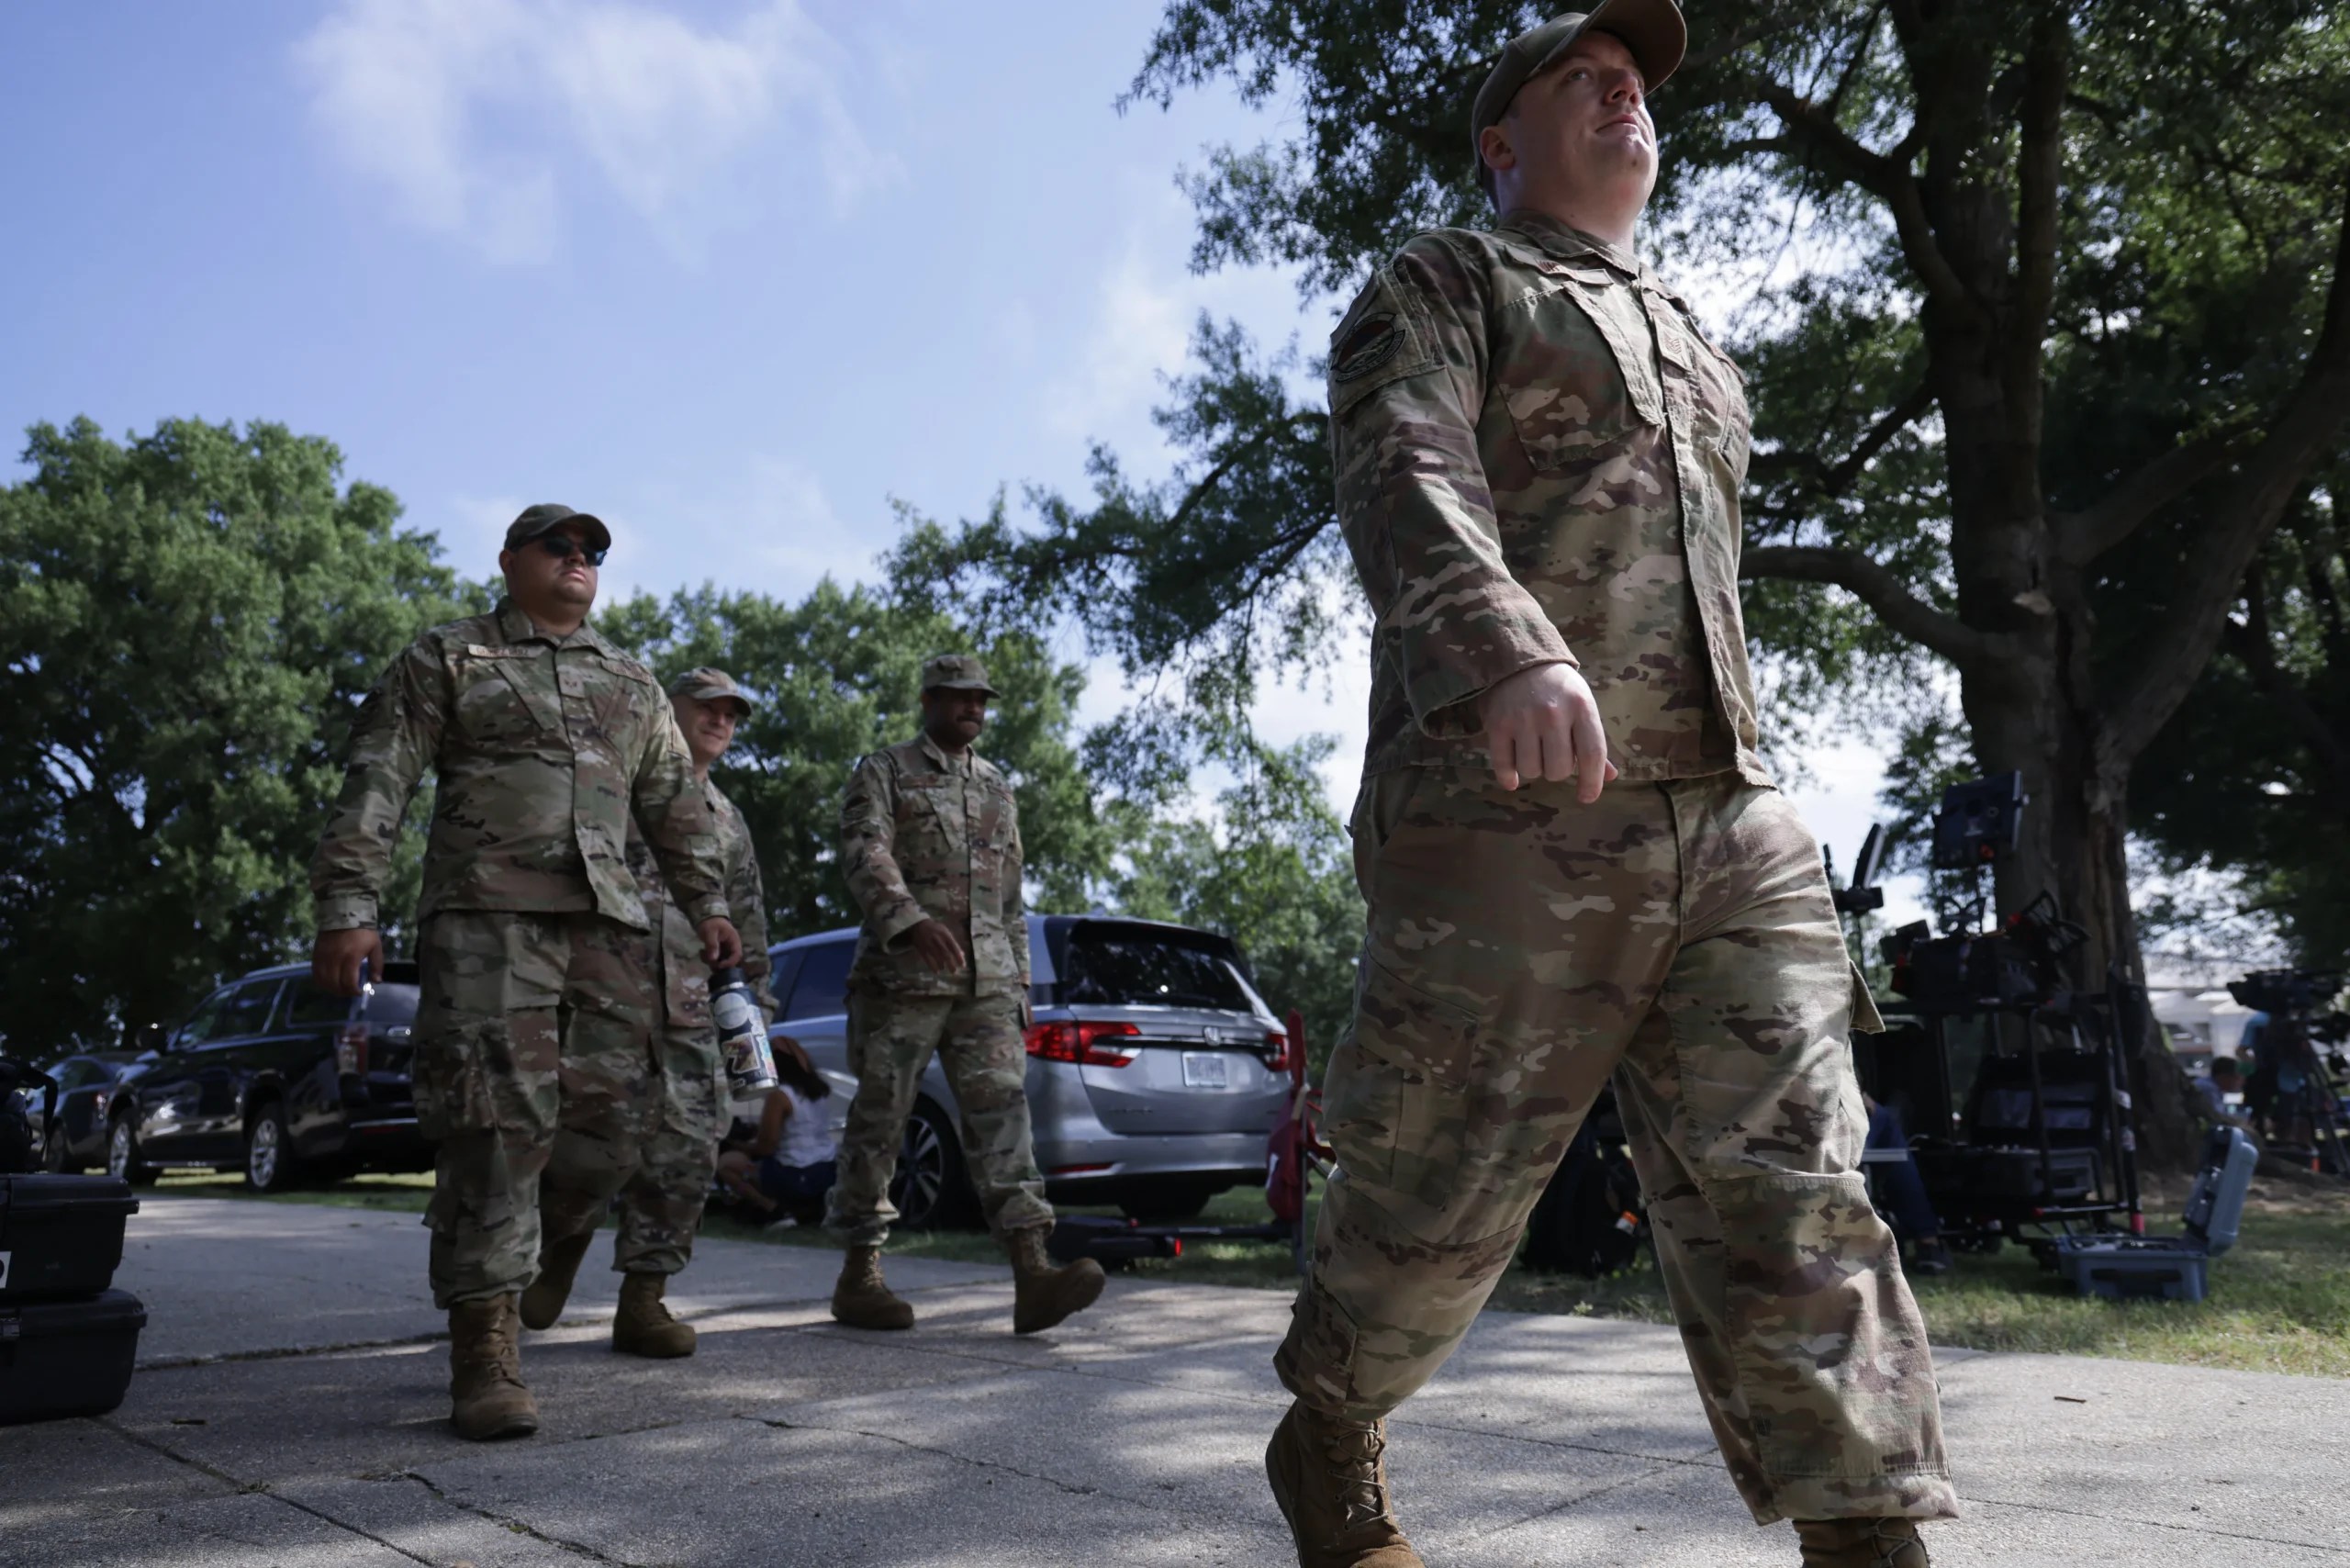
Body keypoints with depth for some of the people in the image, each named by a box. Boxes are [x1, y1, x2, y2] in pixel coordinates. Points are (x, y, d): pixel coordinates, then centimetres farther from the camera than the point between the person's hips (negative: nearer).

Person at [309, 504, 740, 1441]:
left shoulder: (633, 685, 24)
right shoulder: (446, 660, 10)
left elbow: (674, 803, 25)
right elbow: (376, 786, 0)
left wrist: (706, 903, 16)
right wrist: (348, 907, -11)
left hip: (609, 922, 5)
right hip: (487, 912, -4)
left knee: (603, 1125, -1)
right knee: (499, 1124, -11)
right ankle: (484, 1356, -6)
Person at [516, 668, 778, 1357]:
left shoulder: (729, 822, 22)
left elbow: (749, 924, 24)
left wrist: (755, 1005, 18)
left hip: (692, 1012, 5)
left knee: (686, 1155, -2)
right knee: (600, 1144, -8)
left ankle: (642, 1298, 8)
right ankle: (562, 1244, 24)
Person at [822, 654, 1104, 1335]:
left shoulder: (997, 788, 21)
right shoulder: (883, 773, 5)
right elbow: (864, 853, -13)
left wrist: (1018, 981, 17)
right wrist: (910, 921, -31)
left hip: (986, 982, 4)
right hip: (903, 974, -4)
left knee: (1002, 1110, -8)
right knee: (879, 1119, 1)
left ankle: (1032, 1278, -15)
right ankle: (858, 1277, 12)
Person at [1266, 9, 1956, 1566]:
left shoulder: (1693, 345, 29)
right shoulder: (1444, 284, 9)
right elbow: (1407, 476, -13)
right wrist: (1509, 653, -34)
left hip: (1733, 825, 6)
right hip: (1509, 812, -6)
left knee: (1790, 1191, -4)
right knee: (1436, 1196, 4)